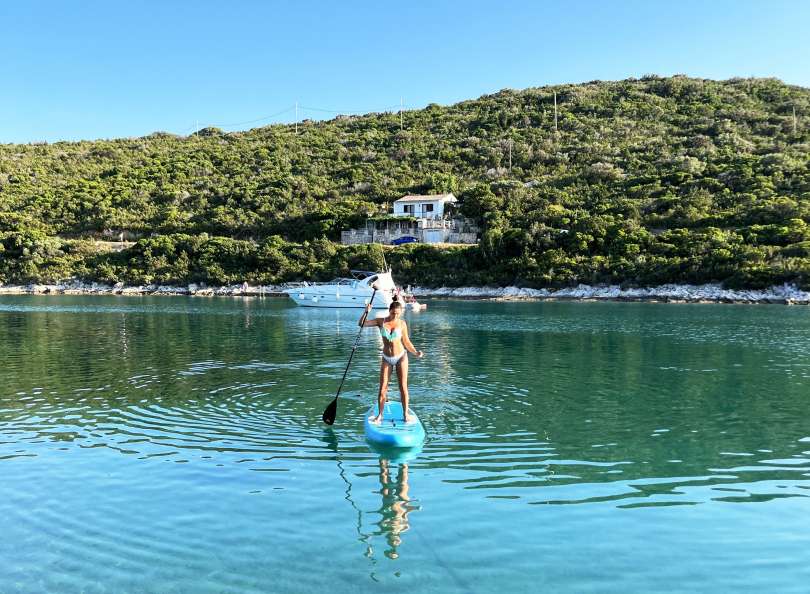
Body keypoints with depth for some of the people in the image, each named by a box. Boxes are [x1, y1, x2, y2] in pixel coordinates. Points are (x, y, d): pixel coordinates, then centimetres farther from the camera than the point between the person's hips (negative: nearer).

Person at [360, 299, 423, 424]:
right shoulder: (381, 321, -4)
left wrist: (416, 352, -10)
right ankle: (379, 415, 12)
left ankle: (406, 414, 14)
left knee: (403, 387, 2)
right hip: (386, 359, 1)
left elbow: (406, 342, 2)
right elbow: (361, 324, -5)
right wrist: (366, 312, -20)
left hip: (401, 357, -1)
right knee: (382, 388, 0)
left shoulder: (402, 323, -5)